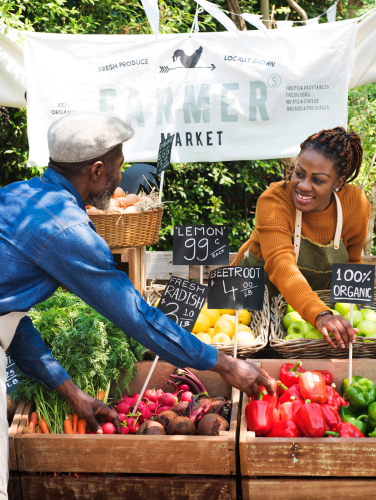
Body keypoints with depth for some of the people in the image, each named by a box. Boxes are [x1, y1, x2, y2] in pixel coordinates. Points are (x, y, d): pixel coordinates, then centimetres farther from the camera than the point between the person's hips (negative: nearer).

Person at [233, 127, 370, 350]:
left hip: (317, 301, 3)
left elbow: (351, 262, 3)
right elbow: (281, 265, -45)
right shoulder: (274, 201, -29)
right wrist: (320, 315, -59)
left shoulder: (357, 205, -16)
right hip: (257, 295, -3)